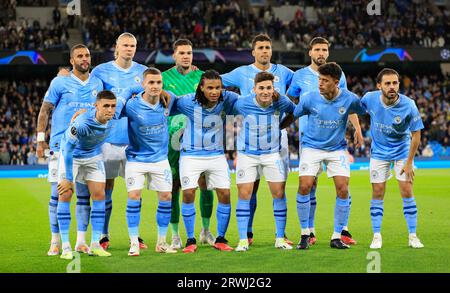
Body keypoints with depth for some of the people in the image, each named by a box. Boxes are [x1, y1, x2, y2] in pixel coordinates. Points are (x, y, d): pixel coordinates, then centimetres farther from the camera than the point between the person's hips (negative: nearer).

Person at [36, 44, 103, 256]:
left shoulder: (97, 84, 10)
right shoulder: (60, 83, -1)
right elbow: (45, 111, 2)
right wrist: (40, 139, -3)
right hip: (61, 145, -3)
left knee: (84, 194, 3)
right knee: (58, 194, -3)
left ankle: (81, 241, 9)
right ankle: (55, 242, 5)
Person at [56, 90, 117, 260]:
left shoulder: (112, 115, -22)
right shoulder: (82, 123, -38)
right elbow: (68, 149, -30)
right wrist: (68, 178, -25)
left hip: (94, 156, 5)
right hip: (71, 155, -5)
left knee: (99, 195, -2)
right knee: (65, 195, -11)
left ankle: (95, 244, 4)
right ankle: (65, 246, -6)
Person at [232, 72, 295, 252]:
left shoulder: (281, 102, -14)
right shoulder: (242, 104, -18)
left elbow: (295, 111, 9)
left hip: (272, 153, 1)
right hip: (247, 154, -1)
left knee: (279, 193, -2)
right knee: (244, 194, -6)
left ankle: (280, 239, 8)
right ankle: (243, 240, 2)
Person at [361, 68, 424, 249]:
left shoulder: (408, 105, -24)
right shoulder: (370, 98, -19)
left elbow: (416, 135, -15)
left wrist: (409, 163, -14)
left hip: (402, 151, -2)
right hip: (379, 152, 2)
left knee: (407, 192, -6)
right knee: (377, 193, 0)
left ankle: (413, 236, 3)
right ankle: (376, 236, 8)